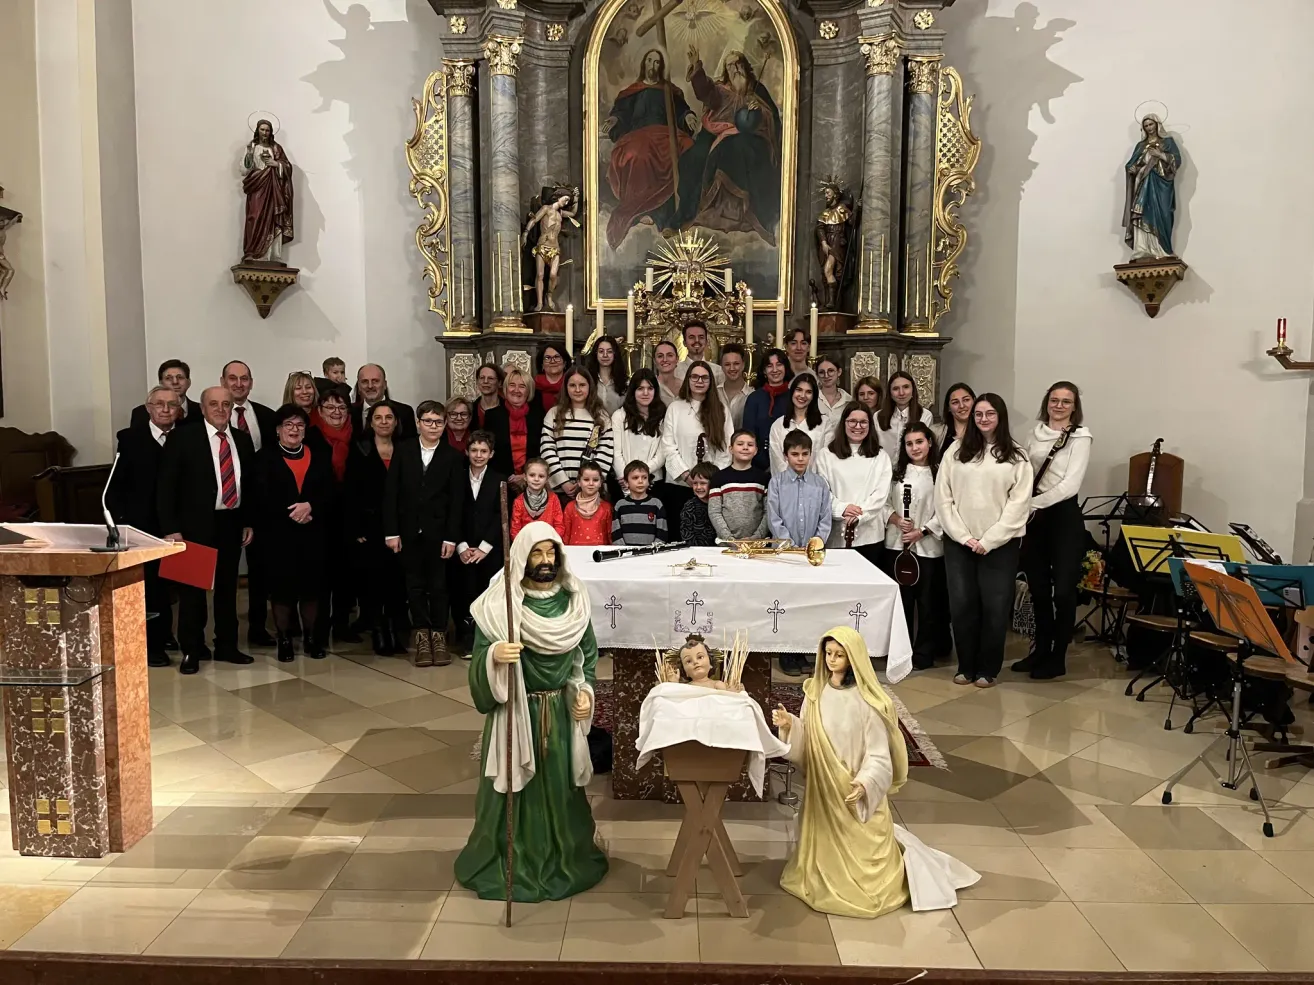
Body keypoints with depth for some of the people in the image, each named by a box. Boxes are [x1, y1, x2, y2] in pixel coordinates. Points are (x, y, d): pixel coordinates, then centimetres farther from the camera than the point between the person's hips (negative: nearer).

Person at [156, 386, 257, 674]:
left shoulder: (242, 440, 8)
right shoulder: (183, 437, -6)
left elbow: (250, 485, 13)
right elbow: (167, 486, -8)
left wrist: (248, 522, 8)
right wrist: (171, 528, -13)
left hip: (231, 523, 4)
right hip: (196, 524, -4)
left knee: (228, 586, 13)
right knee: (193, 587, 5)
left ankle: (226, 645, 24)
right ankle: (192, 650, 17)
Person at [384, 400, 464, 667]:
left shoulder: (453, 456, -1)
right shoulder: (403, 450, 3)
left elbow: (456, 500, -3)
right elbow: (391, 492, 1)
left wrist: (451, 537, -8)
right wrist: (391, 531, -5)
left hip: (437, 531, -1)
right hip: (409, 530, 1)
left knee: (438, 584, 5)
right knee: (415, 584, 8)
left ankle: (438, 634, 16)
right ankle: (422, 635, 16)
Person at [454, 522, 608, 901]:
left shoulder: (573, 598, 0)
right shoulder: (499, 603, -12)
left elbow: (588, 653, 10)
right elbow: (480, 659, -11)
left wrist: (585, 691, -2)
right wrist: (494, 655, -32)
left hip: (562, 711, 3)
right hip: (515, 710, -3)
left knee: (559, 785, 13)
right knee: (517, 786, 5)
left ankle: (564, 859, 31)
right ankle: (510, 863, 22)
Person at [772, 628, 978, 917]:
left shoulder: (867, 701, -19)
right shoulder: (815, 691, -2)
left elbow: (879, 755, -18)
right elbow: (807, 741, 4)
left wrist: (865, 783, -34)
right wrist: (789, 725, -14)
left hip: (855, 792, -4)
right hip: (823, 789, 5)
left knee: (859, 852, 7)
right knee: (828, 848, 16)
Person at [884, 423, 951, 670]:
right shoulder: (897, 472, 10)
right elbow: (884, 503, 7)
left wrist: (922, 531, -15)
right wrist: (896, 520, -10)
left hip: (928, 546, -3)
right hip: (897, 545, 3)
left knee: (928, 600, 4)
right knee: (901, 599, 9)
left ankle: (924, 653, 15)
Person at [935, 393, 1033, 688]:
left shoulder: (1016, 457, 3)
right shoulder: (956, 452, 7)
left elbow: (1018, 504, -4)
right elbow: (943, 498, 2)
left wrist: (988, 541, -11)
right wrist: (963, 536, -7)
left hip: (999, 544, -1)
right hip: (958, 542, 2)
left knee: (995, 607, 1)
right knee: (961, 605, 3)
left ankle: (988, 669, 14)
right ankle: (966, 666, 16)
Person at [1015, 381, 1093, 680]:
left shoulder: (1080, 437, -6)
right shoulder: (1035, 433, 10)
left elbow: (1070, 485, -15)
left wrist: (1035, 504, -16)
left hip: (1063, 515, -5)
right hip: (1034, 516, 5)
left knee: (1062, 590, -2)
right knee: (1037, 587, 12)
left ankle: (1057, 658, 11)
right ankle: (1041, 648, 26)